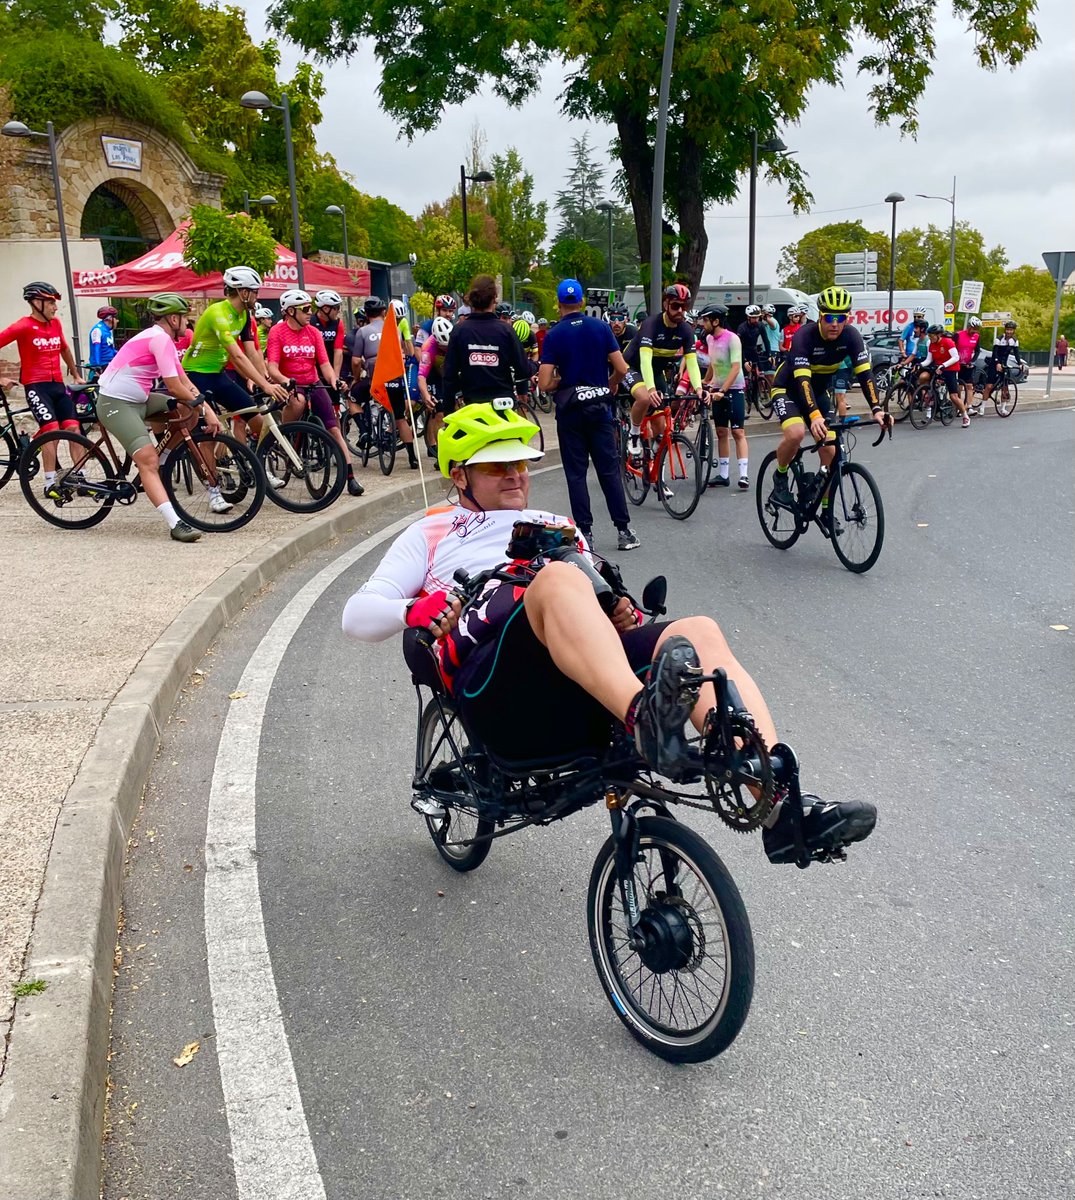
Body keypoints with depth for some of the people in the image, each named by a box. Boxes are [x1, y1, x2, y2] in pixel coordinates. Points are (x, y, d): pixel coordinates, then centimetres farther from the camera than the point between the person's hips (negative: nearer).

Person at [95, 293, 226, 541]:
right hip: (116, 404, -10)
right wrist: (204, 407, -5)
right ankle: (176, 523, -30)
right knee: (148, 460, -21)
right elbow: (175, 388, -20)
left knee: (190, 411, 2)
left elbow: (185, 383, 11)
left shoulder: (161, 339, 14)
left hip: (138, 400, 10)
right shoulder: (161, 339, -17)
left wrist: (206, 408, 0)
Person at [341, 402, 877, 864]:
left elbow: (594, 602, 32)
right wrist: (414, 610, -8)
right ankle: (647, 718, -61)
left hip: (587, 690, 5)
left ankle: (781, 810, -41)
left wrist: (623, 617, 6)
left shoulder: (558, 527, 37)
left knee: (700, 632, -23)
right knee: (559, 577, -33)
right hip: (497, 688, -4)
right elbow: (356, 615, 15)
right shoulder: (432, 533, 25)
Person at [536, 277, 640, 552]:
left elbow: (544, 383, -12)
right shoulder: (601, 327, 0)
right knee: (609, 469, 6)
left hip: (569, 409, -2)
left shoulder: (554, 335, -6)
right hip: (599, 404, 2)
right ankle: (623, 530, 6)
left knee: (576, 473, 4)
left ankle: (584, 531, 4)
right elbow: (621, 368, -2)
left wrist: (559, 383, 9)